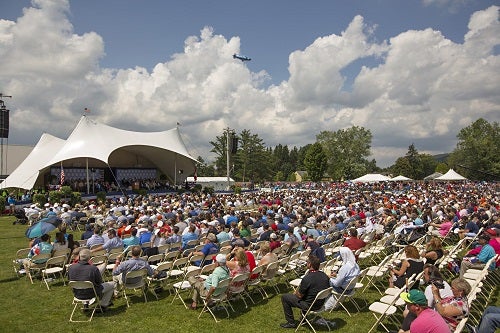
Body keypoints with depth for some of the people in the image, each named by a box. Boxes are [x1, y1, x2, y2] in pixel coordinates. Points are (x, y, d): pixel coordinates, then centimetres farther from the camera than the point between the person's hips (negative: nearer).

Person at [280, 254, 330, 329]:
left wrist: (295, 293, 7)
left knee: (284, 297, 5)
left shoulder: (307, 279, -28)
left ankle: (291, 323, 12)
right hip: (321, 304, 7)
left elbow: (300, 295, -17)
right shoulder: (325, 276, -7)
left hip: (310, 306, -7)